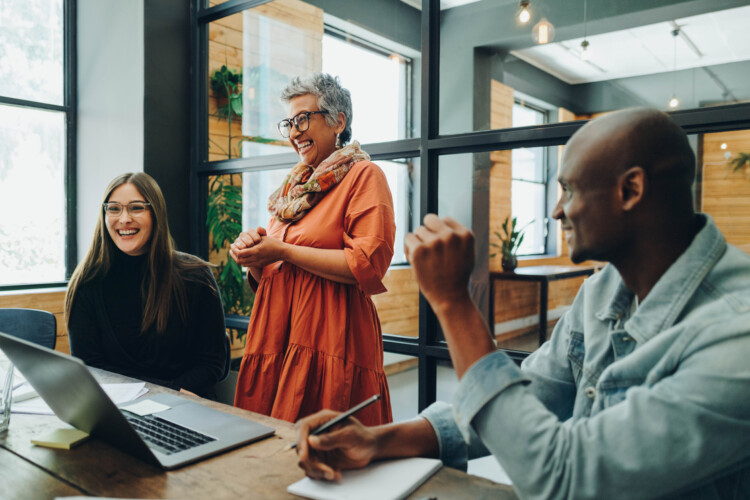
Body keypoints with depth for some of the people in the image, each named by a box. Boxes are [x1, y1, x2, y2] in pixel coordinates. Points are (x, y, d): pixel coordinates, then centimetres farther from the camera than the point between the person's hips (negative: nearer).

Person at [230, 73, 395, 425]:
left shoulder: (363, 175, -1)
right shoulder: (294, 185, 20)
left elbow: (368, 265, -16)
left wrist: (284, 251, -11)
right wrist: (253, 256, 0)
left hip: (331, 341, -6)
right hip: (277, 337, 7)